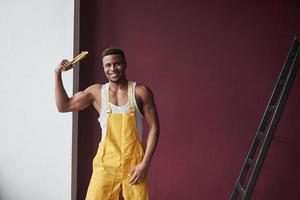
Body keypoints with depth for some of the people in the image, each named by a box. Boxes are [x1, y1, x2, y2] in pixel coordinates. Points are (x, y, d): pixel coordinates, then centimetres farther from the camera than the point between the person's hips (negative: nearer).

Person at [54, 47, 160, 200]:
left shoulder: (141, 92, -2)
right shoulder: (96, 92, 5)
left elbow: (153, 128, -2)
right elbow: (63, 106, 10)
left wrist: (145, 163, -8)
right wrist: (58, 74, 2)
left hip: (134, 163, -1)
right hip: (106, 163, 1)